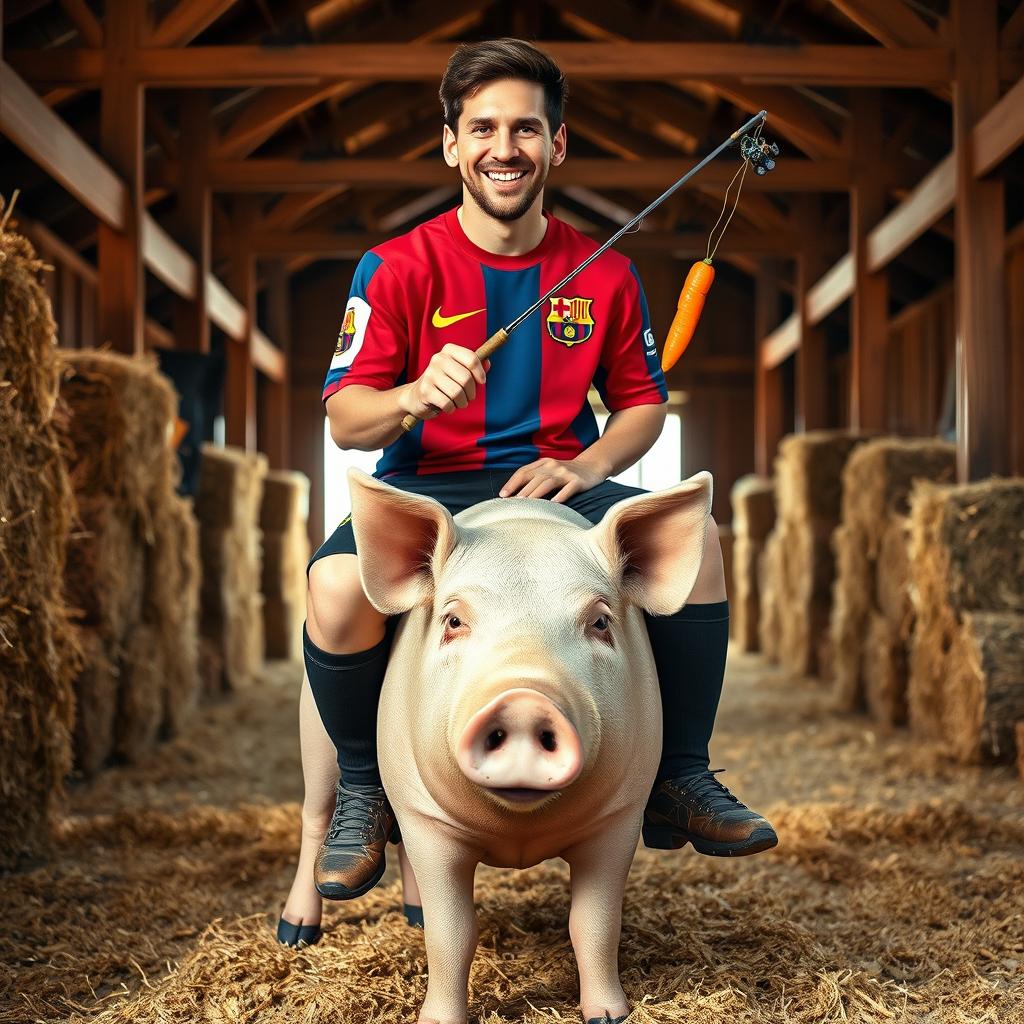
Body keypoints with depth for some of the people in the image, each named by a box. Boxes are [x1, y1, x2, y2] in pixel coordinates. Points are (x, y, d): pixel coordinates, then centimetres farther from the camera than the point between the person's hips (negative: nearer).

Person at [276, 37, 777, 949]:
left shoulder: (602, 274, 6)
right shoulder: (400, 268, -2)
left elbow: (644, 403, 15)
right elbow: (345, 420, -7)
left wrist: (587, 465, -8)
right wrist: (415, 395, -31)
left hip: (555, 482, 3)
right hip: (426, 490, -2)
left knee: (694, 538, -23)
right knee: (338, 584, -33)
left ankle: (679, 779, -5)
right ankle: (357, 791, -4)